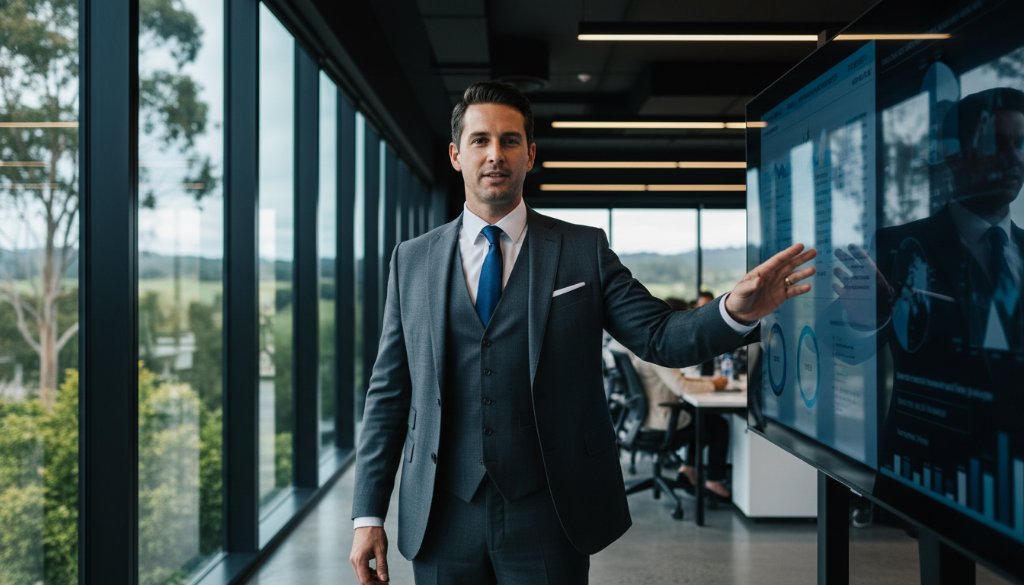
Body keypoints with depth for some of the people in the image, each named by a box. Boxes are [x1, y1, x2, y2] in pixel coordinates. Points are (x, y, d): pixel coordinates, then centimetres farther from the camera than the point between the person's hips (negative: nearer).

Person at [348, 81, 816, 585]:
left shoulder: (583, 250, 2)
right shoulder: (411, 260, 5)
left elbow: (660, 336, -4)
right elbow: (389, 392, 4)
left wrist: (737, 310, -24)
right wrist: (368, 515, 1)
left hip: (548, 519, -1)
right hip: (441, 522, 2)